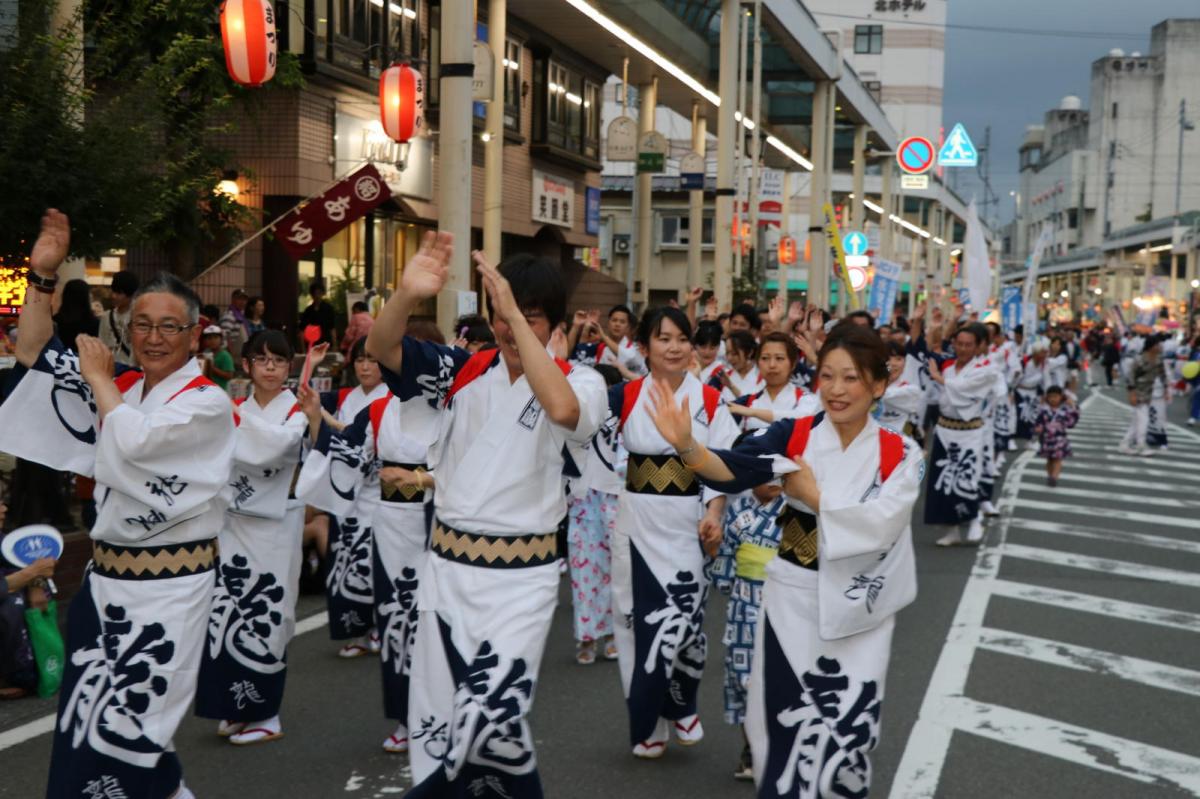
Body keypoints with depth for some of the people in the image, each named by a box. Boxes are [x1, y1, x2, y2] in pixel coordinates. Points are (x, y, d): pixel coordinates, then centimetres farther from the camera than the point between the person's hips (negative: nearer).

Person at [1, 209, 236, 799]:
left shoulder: (207, 403, -10)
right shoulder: (122, 389, 8)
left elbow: (134, 440, -24)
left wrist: (97, 377, -7)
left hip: (167, 588, -6)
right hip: (106, 579, 7)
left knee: (124, 726, -6)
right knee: (84, 723, 10)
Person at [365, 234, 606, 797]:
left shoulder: (580, 381, -4)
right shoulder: (464, 370, 3)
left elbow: (561, 408, -29)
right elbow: (382, 348, -10)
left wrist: (518, 314, -29)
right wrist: (407, 295, -31)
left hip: (521, 577, -3)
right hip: (446, 565, 4)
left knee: (491, 721, -8)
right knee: (435, 720, 10)